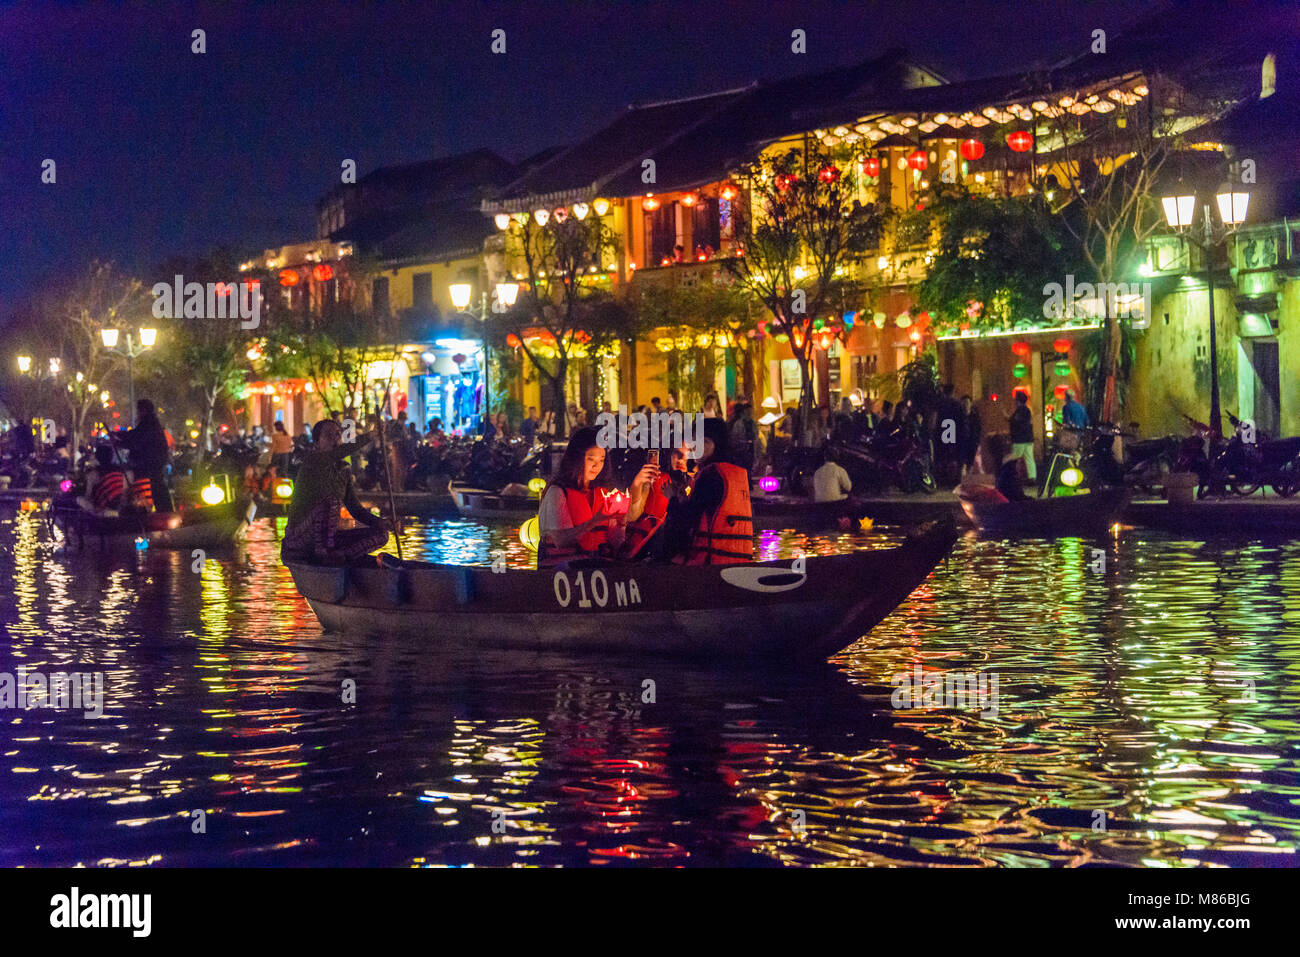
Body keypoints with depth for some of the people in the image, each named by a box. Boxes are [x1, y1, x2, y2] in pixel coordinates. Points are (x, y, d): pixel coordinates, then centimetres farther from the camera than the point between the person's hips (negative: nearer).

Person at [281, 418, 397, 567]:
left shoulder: (344, 472, 12)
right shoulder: (311, 460, -8)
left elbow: (356, 509, 9)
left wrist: (379, 521, -11)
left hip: (328, 538, 7)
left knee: (381, 534, -4)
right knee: (330, 500, -32)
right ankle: (323, 552, -29)